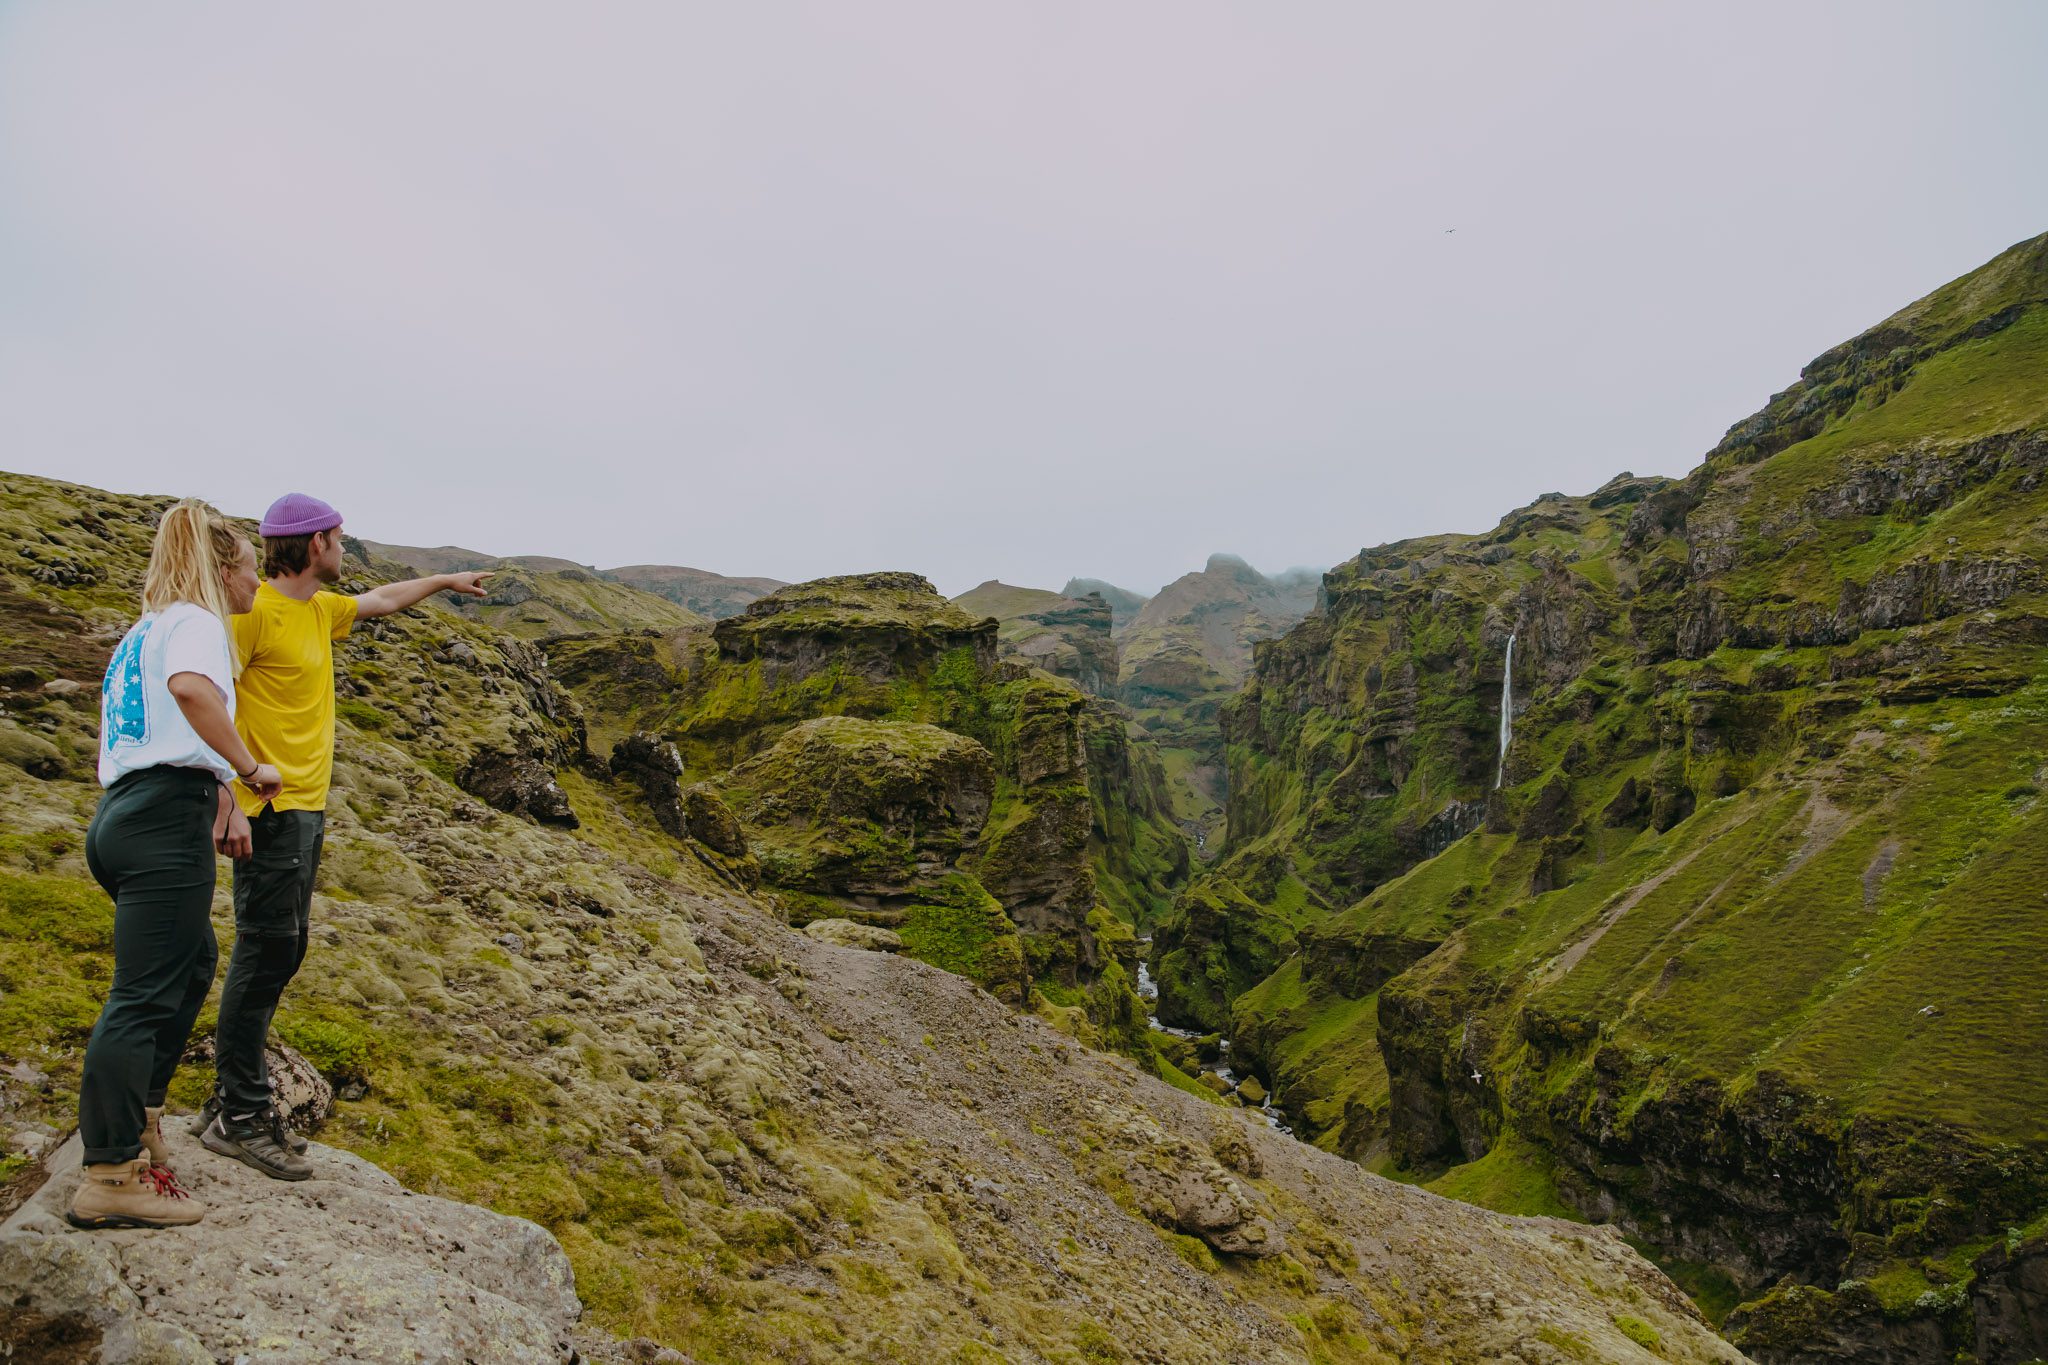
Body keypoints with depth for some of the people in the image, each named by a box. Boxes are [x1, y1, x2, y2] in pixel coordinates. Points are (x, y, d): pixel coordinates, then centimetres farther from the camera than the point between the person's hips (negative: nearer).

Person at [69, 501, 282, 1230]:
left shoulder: (143, 630, 24)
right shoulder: (195, 621, -5)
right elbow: (192, 688, -29)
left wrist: (216, 797, 31)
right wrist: (249, 768, -20)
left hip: (121, 814, 10)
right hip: (168, 819, -10)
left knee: (194, 958, 23)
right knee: (144, 994, -8)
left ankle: (139, 1113, 29)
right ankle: (110, 1177, -4)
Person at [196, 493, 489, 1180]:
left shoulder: (319, 608, 14)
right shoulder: (253, 609, -13)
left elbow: (379, 601, 35)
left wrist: (445, 580, 46)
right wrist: (230, 800, -23)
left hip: (306, 808, 10)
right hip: (271, 812, -10)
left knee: (281, 952, 12)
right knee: (266, 953, -6)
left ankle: (234, 1101, 22)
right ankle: (240, 1117, 3)